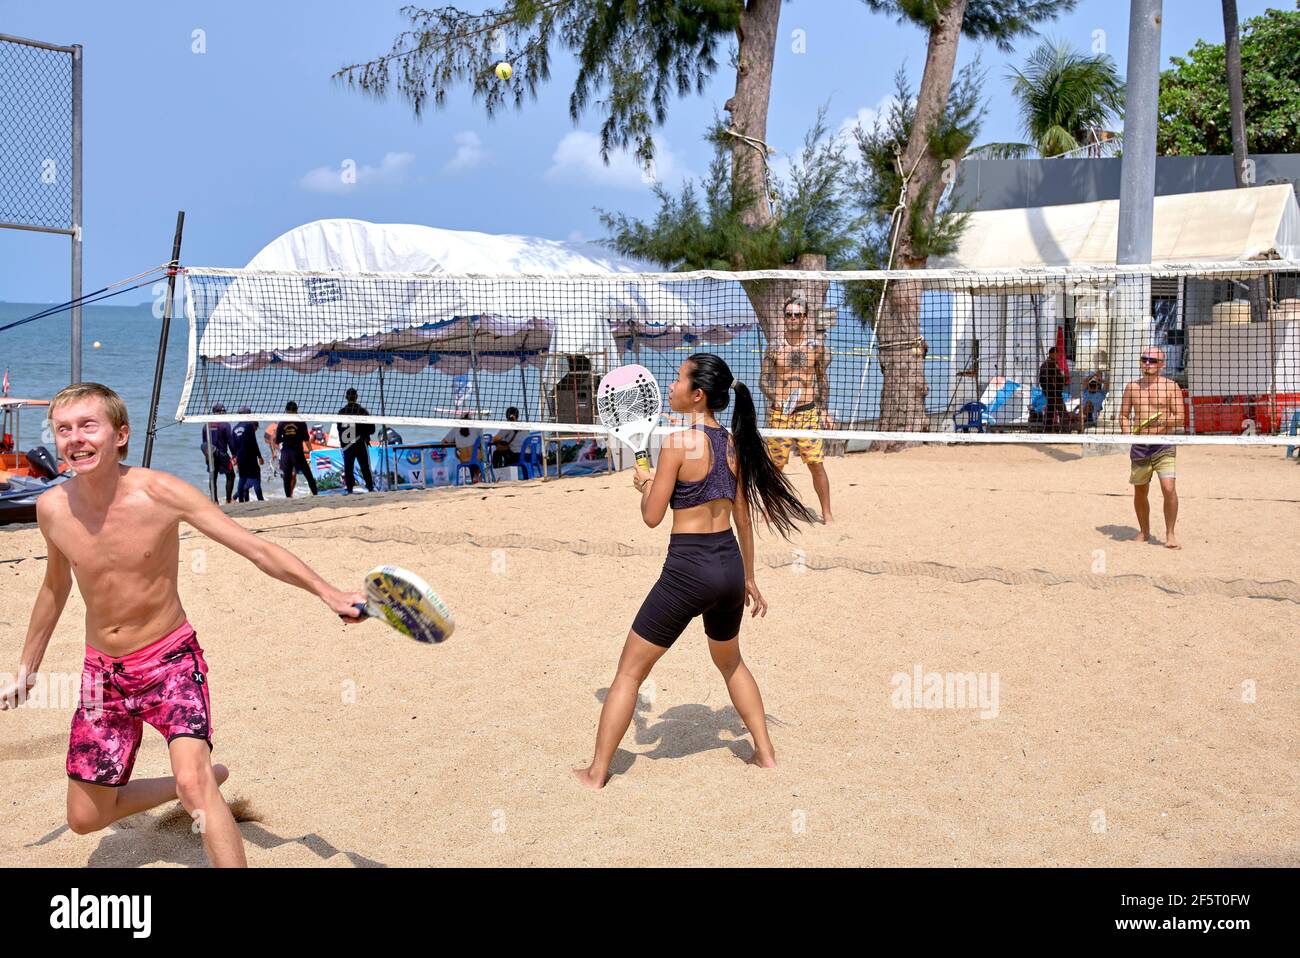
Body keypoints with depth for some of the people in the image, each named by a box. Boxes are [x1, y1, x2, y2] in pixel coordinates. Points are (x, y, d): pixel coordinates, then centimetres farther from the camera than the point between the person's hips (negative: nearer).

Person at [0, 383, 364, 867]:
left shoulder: (160, 493, -19)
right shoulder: (52, 508, -7)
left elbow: (257, 548, -20)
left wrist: (329, 594, -33)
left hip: (170, 660, -5)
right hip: (102, 671, 5)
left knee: (194, 783, -28)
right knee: (85, 818, 11)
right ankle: (195, 782, 34)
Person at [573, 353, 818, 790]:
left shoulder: (678, 442, -15)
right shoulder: (733, 443, 5)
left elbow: (652, 516, -10)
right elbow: (743, 517, 12)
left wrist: (644, 482, 10)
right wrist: (748, 579, 21)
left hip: (688, 569, -7)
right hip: (730, 566, 7)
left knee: (629, 671, 7)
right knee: (731, 662, 31)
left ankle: (596, 773, 12)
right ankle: (765, 753, 35)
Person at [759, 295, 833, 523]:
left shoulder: (817, 348, 4)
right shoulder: (775, 348, 2)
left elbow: (823, 380, 15)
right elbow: (763, 380, 5)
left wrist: (822, 410, 12)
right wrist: (774, 399, -13)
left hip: (808, 412, 0)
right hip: (779, 413, 0)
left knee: (816, 464, -2)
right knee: (775, 465, 6)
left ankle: (826, 513, 8)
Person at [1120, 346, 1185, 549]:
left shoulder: (1171, 386, 0)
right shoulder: (1132, 387, 10)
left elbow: (1180, 418, -3)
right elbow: (1124, 415, 14)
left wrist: (1163, 420, -22)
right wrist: (1128, 432, -5)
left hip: (1164, 445, -3)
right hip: (1139, 446, 4)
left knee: (1169, 489, -16)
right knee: (1140, 492, 11)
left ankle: (1170, 534, -5)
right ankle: (1144, 532, 30)